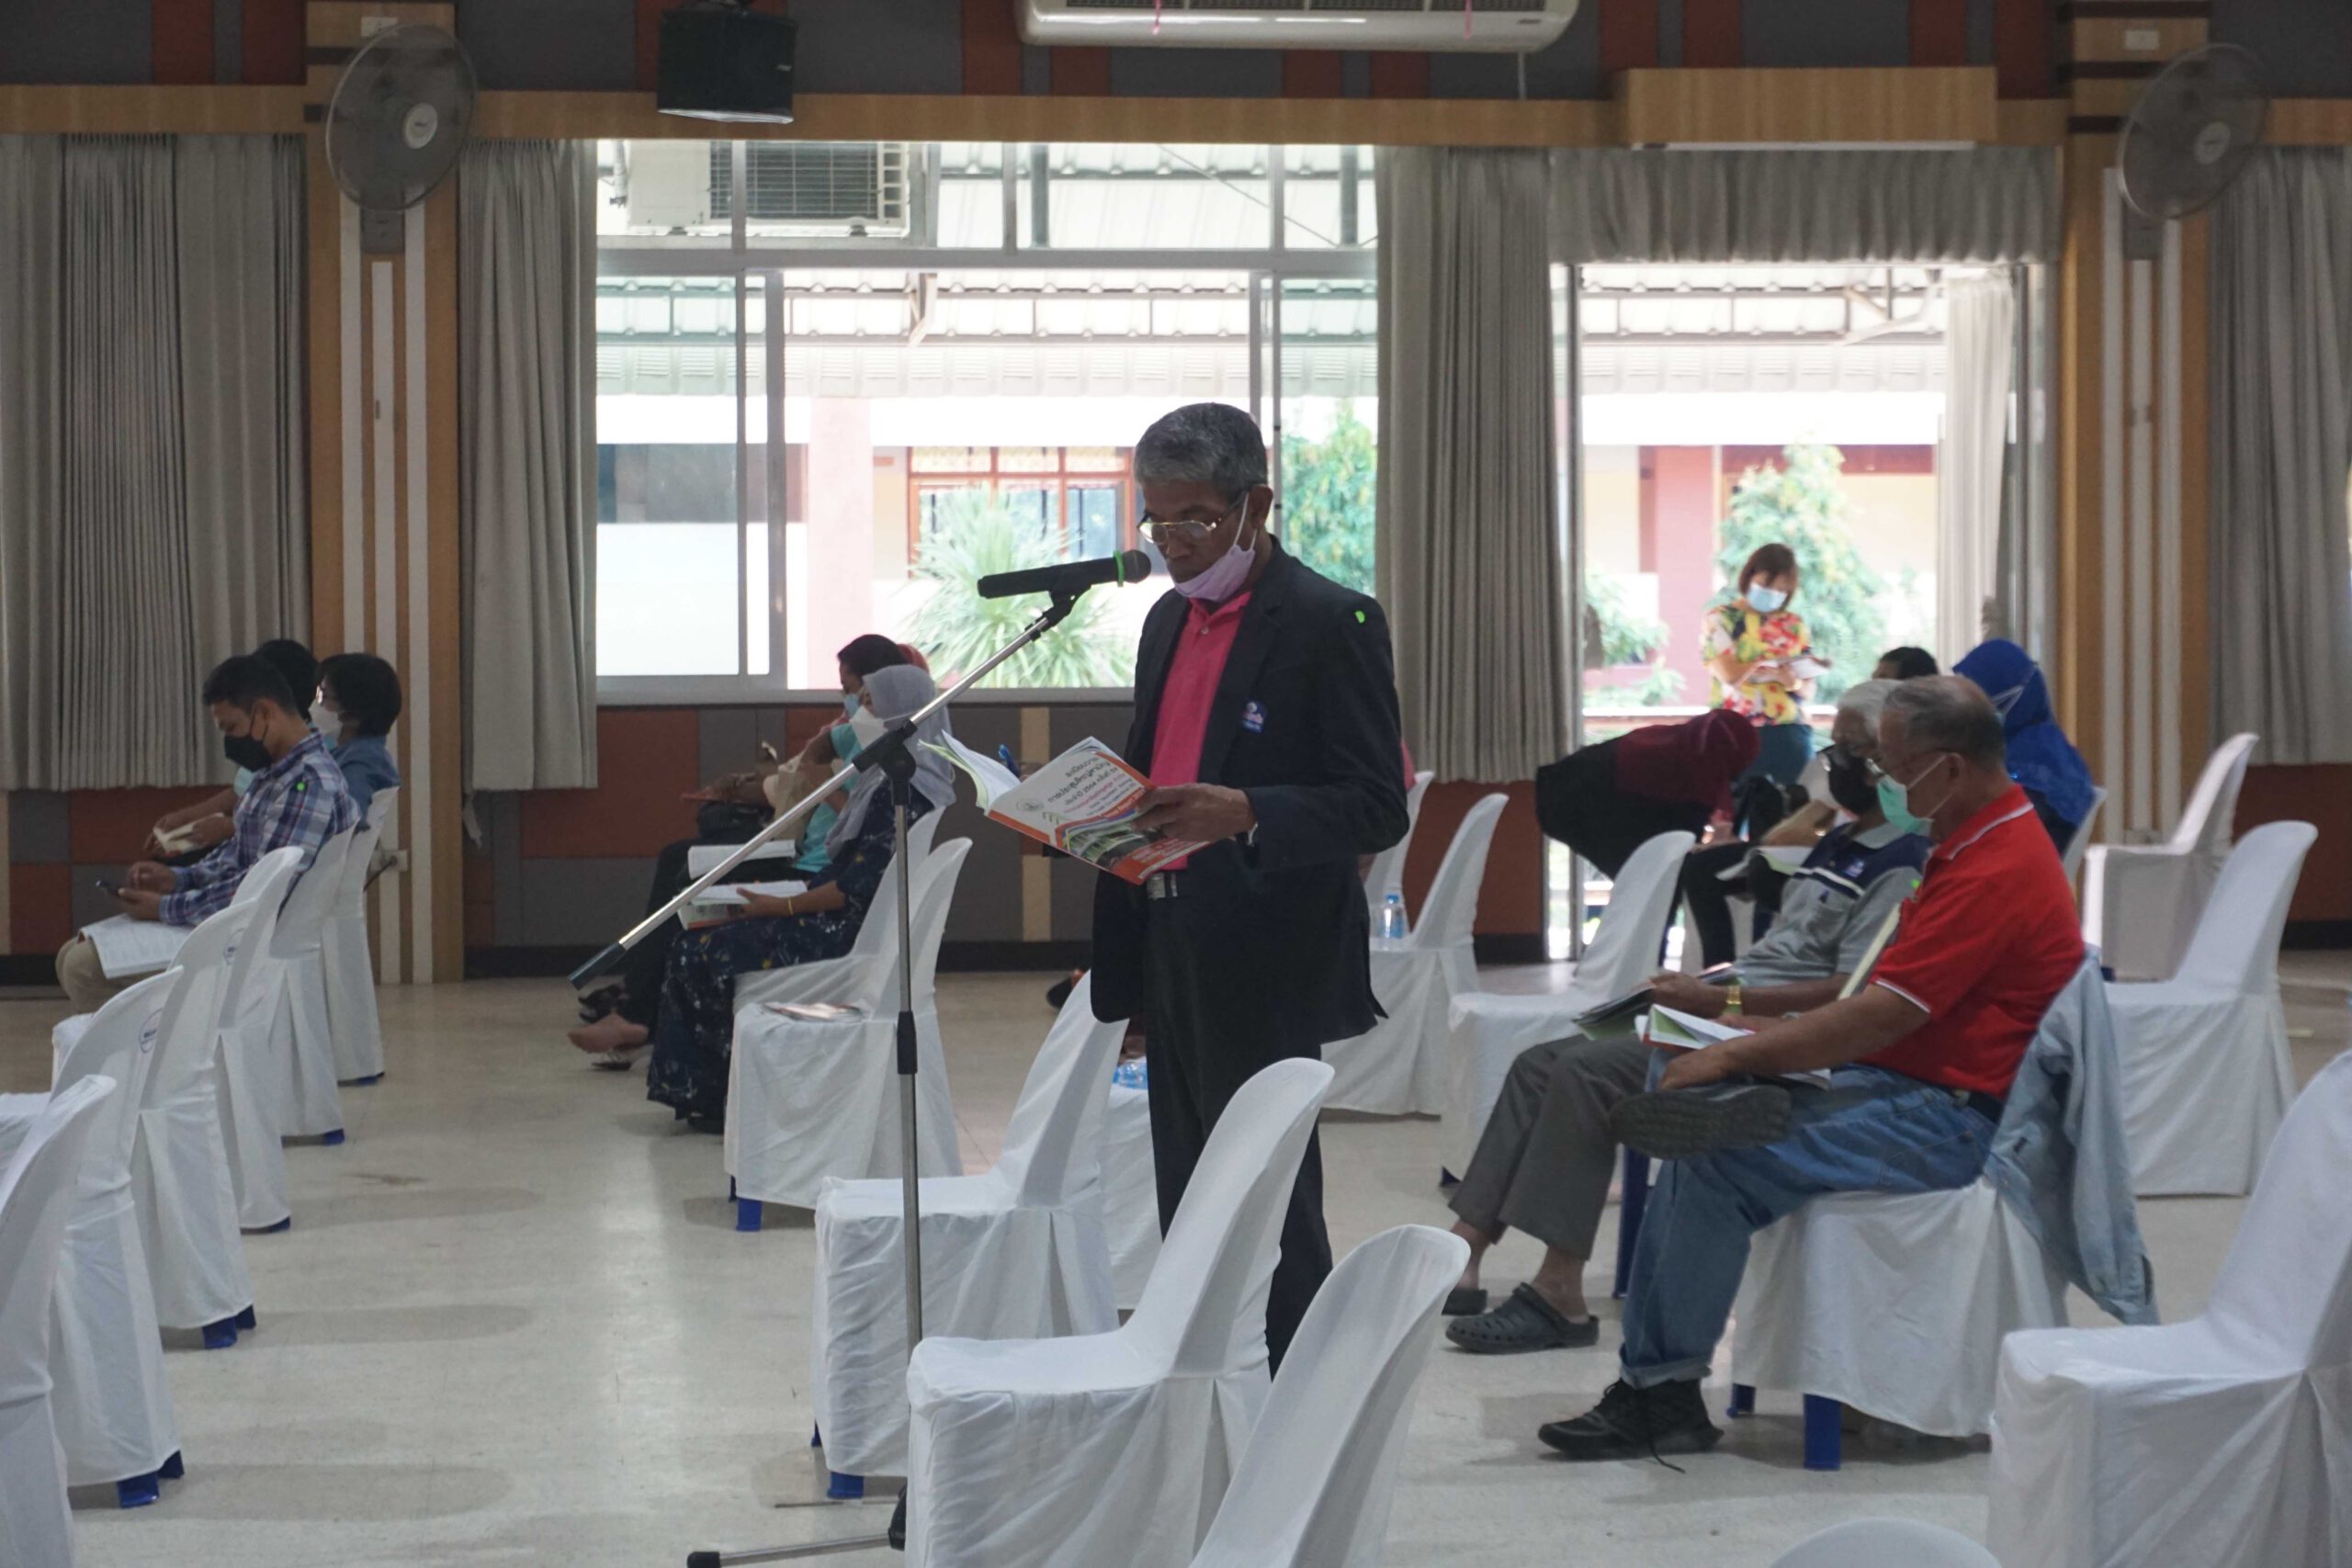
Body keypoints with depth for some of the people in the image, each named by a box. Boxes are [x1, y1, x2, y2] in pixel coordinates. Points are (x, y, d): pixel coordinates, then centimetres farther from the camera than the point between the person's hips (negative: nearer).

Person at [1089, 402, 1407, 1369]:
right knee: (1189, 1212, 11)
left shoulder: (1331, 624, -9)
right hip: (1170, 955, 8)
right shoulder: (1169, 620, 16)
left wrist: (1246, 813, -29)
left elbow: (1378, 808, -15)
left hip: (1262, 971, -8)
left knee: (1267, 1210, -5)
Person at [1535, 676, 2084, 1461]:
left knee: (1719, 1161, -22)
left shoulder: (1998, 870, -18)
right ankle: (1648, 1386, -6)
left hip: (1951, 1122, -11)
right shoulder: (1972, 844, 17)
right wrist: (1777, 1031, 10)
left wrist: (1736, 1054, -16)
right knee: (1698, 1128, -2)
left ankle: (1667, 1389, -8)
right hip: (1903, 1086, 11)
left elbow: (1881, 1016, -22)